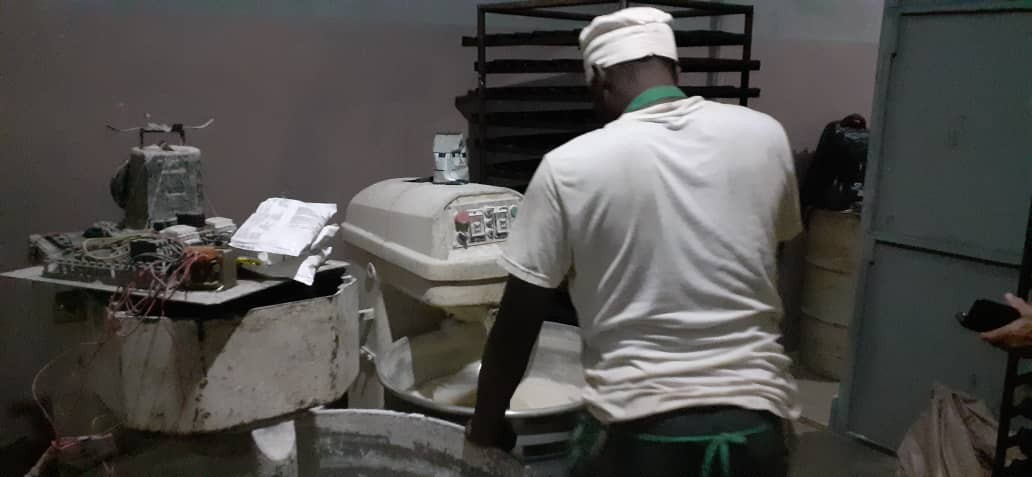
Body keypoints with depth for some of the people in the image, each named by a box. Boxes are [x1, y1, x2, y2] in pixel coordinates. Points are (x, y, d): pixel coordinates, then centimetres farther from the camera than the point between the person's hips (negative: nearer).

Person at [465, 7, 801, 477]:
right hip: (754, 418, 4)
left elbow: (517, 322, -7)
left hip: (637, 427, -3)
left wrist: (485, 423, 7)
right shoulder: (764, 136, -3)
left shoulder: (570, 166, -12)